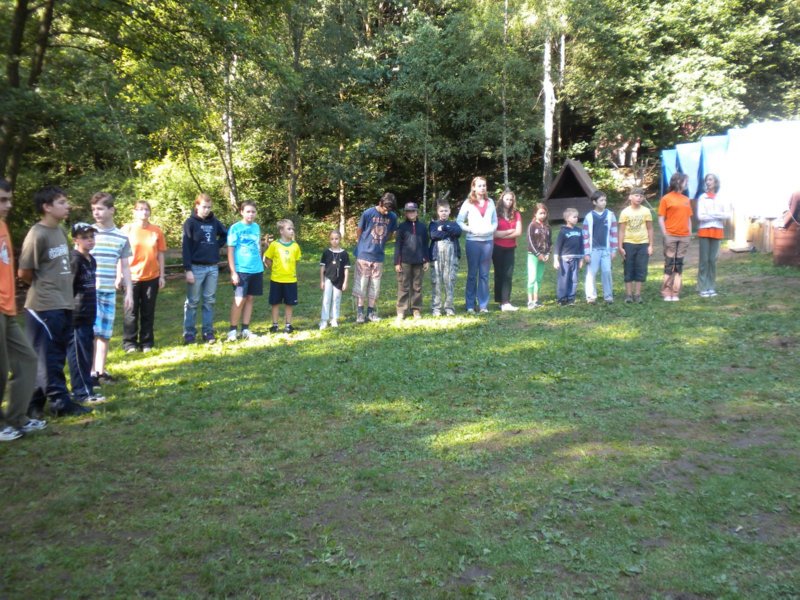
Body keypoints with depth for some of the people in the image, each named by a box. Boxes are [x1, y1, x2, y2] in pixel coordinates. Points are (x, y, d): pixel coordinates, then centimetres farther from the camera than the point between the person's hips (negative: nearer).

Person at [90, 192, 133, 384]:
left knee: (105, 333, 7)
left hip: (109, 292, 3)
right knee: (91, 332, -6)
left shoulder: (122, 237, 6)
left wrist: (129, 293, 7)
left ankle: (101, 371, 18)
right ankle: (91, 372, 3)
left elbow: (125, 267, 10)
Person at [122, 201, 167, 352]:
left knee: (148, 312, 8)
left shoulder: (157, 231, 3)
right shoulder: (127, 230, -2)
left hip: (152, 277, 2)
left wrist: (162, 276, 5)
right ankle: (129, 343, 14)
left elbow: (160, 254, 7)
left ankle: (146, 343, 17)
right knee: (131, 312, 5)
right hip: (132, 277, -1)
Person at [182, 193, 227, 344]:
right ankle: (189, 333, 11)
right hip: (196, 267, -4)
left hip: (213, 267, 4)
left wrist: (217, 246, 6)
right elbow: (185, 247, -9)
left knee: (209, 301, 8)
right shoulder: (190, 223, -5)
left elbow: (225, 235, 24)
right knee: (192, 302, 3)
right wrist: (188, 269, -15)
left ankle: (208, 332, 15)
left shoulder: (214, 222, 8)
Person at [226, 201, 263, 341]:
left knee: (250, 298, 9)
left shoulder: (256, 227, 9)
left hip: (256, 270, 5)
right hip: (241, 270, -5)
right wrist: (233, 272, -12)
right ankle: (232, 330, 7)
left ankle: (245, 330, 16)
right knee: (239, 300, -5)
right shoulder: (235, 228, -6)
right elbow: (230, 251, -8)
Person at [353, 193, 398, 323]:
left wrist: (380, 243, 7)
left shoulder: (393, 217, -3)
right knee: (361, 283, 1)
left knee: (375, 285, 8)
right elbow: (358, 232, 0)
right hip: (364, 255, -3)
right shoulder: (368, 213, -12)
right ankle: (360, 311, 8)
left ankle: (371, 311, 17)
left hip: (379, 256, 3)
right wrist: (365, 245, 9)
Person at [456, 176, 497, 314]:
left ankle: (483, 304, 12)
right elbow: (459, 221, 1)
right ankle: (470, 305, 7)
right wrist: (470, 229, -11)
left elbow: (495, 221, 13)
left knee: (484, 274, 6)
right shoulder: (468, 203, 1)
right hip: (473, 241, -3)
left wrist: (491, 229, -6)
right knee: (472, 274, 2)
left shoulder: (490, 202, 10)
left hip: (488, 240, 3)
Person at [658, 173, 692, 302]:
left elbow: (689, 218, 17)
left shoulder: (686, 200, 15)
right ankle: (667, 293, 2)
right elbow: (661, 219, -3)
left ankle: (675, 293, 8)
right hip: (671, 236, -5)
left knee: (679, 265, 5)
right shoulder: (666, 199, 0)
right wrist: (665, 235, -11)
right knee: (669, 265, -3)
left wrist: (690, 234, 10)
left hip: (684, 237, 5)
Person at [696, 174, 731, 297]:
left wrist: (710, 214, -10)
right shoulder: (702, 197, 3)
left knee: (713, 259, 2)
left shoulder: (721, 198, 8)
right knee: (704, 260, -4)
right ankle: (703, 288, -1)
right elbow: (700, 216, -7)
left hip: (717, 231, 2)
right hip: (704, 231, -2)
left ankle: (711, 287, 8)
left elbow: (728, 214, -2)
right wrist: (718, 215, -5)